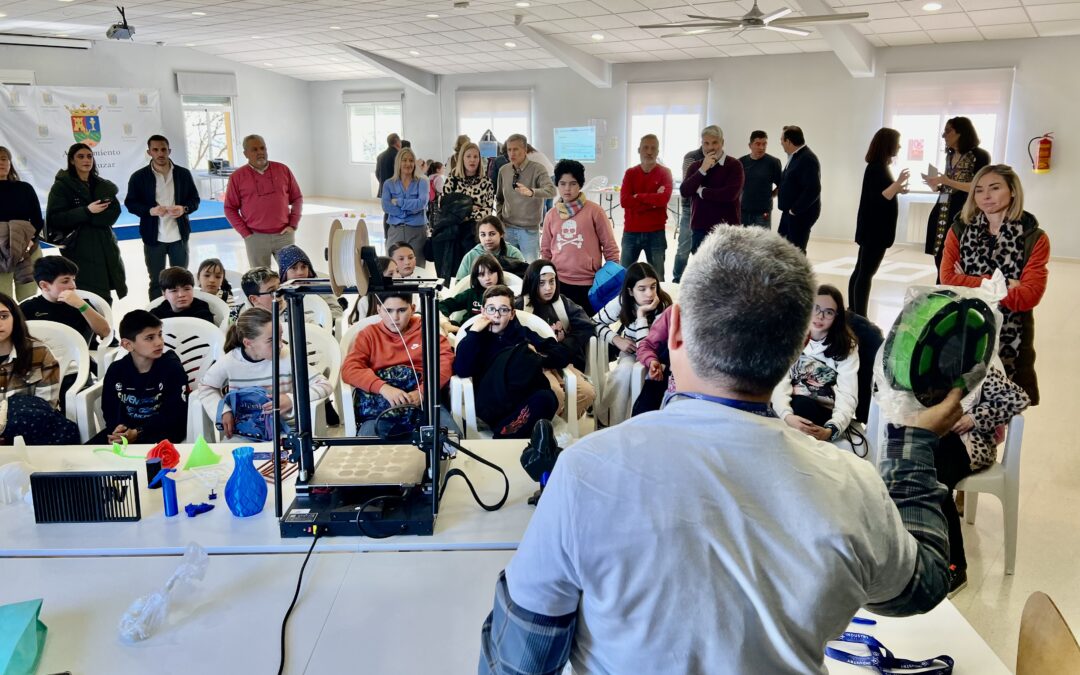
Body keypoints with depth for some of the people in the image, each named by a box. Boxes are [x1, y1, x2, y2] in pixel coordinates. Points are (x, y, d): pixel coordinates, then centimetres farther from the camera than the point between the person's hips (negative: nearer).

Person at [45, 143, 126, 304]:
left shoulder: (103, 185, 14)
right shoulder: (61, 186, 0)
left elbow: (114, 212, -1)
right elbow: (55, 218, -11)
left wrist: (84, 219, -14)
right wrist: (87, 211, -20)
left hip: (104, 248, 5)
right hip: (79, 251, -5)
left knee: (104, 298, 5)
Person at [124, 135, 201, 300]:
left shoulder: (183, 174, 3)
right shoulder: (139, 177, -2)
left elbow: (195, 200, 7)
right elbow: (130, 203, 0)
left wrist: (184, 209, -15)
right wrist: (151, 211, -19)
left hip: (179, 236, 1)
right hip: (154, 238, -1)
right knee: (156, 282, 8)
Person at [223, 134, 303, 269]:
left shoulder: (283, 169, 6)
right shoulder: (237, 176, 2)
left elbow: (297, 198, 11)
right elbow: (230, 208, 5)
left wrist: (293, 225, 2)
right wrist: (245, 233, -3)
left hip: (284, 234, 1)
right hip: (256, 238, -1)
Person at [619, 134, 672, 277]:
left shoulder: (664, 172, 0)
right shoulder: (630, 173, 6)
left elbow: (664, 198, -17)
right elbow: (624, 201, -9)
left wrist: (638, 196, -8)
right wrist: (653, 201, -13)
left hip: (656, 233, -2)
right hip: (631, 232, 2)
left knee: (657, 277, 4)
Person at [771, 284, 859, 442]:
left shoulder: (847, 347, 2)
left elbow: (848, 396, -10)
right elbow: (779, 384, -9)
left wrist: (830, 430, -29)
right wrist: (787, 416, -30)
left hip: (824, 415, -1)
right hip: (792, 407, 1)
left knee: (802, 405, -32)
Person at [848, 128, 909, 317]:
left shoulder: (878, 167, 11)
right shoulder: (876, 168, -16)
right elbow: (878, 198, -24)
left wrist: (898, 189, 20)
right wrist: (897, 183, -30)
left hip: (874, 229, 10)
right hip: (875, 229, -10)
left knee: (861, 270, 12)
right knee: (866, 273, -8)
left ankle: (853, 313, 19)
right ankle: (859, 317, -7)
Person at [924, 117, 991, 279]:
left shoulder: (979, 155, -5)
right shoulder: (950, 155, 17)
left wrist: (948, 182, -15)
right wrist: (935, 185, 4)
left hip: (961, 214, -7)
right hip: (942, 213, 7)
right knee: (940, 260, 7)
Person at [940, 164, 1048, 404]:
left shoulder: (1034, 238, -2)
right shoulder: (959, 231, 3)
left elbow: (1029, 296, -12)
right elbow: (948, 280, -9)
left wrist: (970, 284, -10)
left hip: (1010, 339, -1)